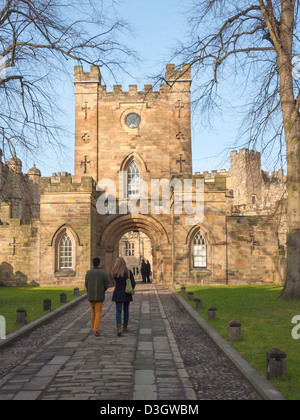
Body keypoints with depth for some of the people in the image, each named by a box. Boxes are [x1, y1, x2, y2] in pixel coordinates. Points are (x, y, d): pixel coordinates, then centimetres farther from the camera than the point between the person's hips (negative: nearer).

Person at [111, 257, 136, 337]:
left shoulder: (115, 273, -10)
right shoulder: (128, 272, -9)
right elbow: (133, 283, -5)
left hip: (118, 294, -1)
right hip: (127, 294, 1)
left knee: (118, 311, 1)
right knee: (126, 310, 18)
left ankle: (119, 328, -17)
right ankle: (125, 327, 28)